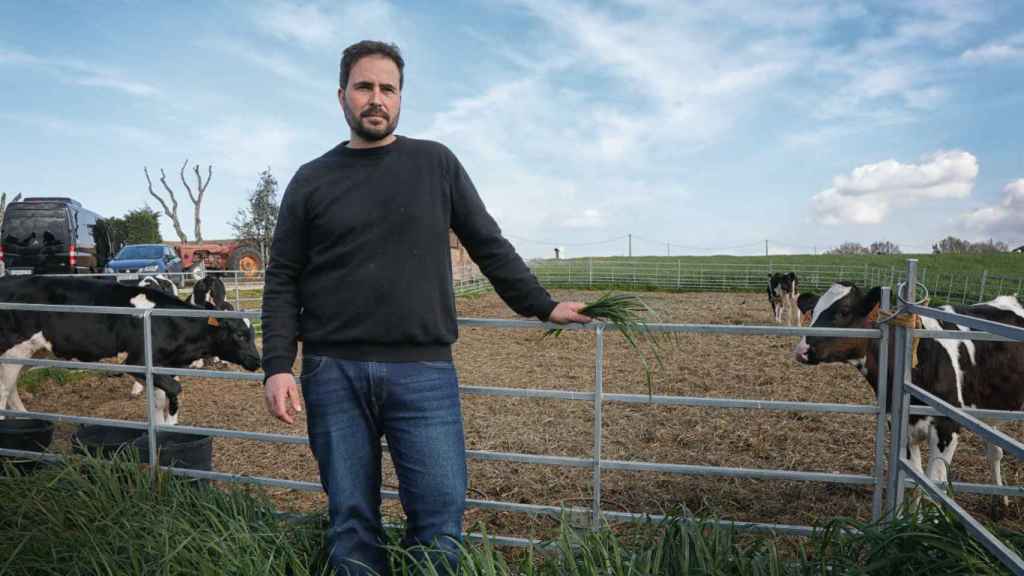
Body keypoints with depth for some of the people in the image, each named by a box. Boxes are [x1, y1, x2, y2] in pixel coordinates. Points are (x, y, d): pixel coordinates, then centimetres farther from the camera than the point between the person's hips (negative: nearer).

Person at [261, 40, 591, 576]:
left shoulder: (436, 163, 8)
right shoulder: (311, 180, 9)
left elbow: (489, 245, 12)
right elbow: (282, 282, 7)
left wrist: (542, 306, 11)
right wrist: (277, 366, -3)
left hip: (423, 370, 0)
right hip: (333, 373, 1)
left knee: (440, 515, 0)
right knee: (351, 521, 9)